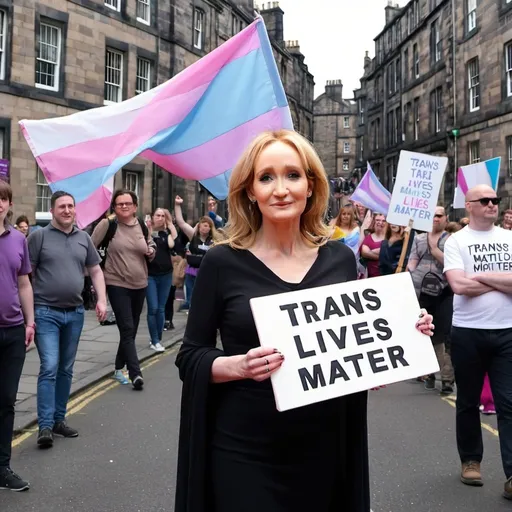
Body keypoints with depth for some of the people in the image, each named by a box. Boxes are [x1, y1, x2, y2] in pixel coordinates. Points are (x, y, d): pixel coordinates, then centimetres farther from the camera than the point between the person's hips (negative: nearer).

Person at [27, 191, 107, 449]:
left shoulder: (83, 238, 10)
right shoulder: (39, 236, -4)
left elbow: (95, 270, 16)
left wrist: (102, 300, 4)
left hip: (75, 313, 5)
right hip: (46, 312, -5)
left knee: (66, 369, 11)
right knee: (49, 367, -11)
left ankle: (58, 419, 22)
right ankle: (45, 426, -7)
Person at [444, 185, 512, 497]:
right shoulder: (456, 241, -3)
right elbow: (459, 286, -16)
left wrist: (482, 275, -11)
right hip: (468, 332, -1)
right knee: (468, 401, 13)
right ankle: (471, 460, 29)